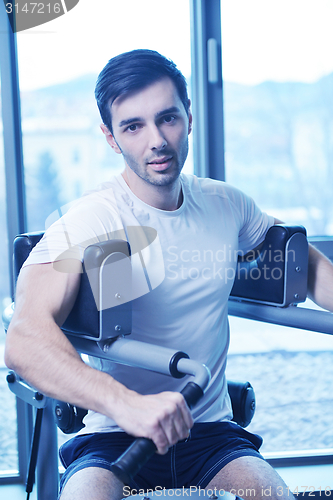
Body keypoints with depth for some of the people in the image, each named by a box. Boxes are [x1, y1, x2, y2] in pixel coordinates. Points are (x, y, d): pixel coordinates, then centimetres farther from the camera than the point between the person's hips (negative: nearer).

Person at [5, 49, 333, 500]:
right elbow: (25, 341, -29)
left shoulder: (227, 205, 4)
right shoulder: (87, 222, -14)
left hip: (211, 435, 4)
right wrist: (127, 404, -44)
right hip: (113, 440, -3)